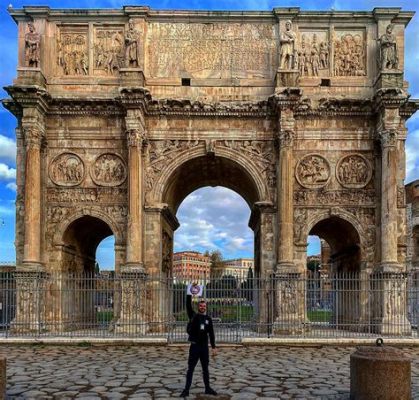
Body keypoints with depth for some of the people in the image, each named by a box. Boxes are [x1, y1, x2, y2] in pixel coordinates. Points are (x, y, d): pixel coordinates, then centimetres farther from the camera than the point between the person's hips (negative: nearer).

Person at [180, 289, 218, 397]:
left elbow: (211, 334, 5)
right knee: (190, 368, 2)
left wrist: (213, 347, -1)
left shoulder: (208, 318, 5)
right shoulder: (193, 316, 0)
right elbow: (188, 305, -15)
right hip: (194, 346, -2)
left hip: (204, 346, 2)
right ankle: (186, 389, 7)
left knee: (205, 369, 11)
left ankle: (207, 388, 21)